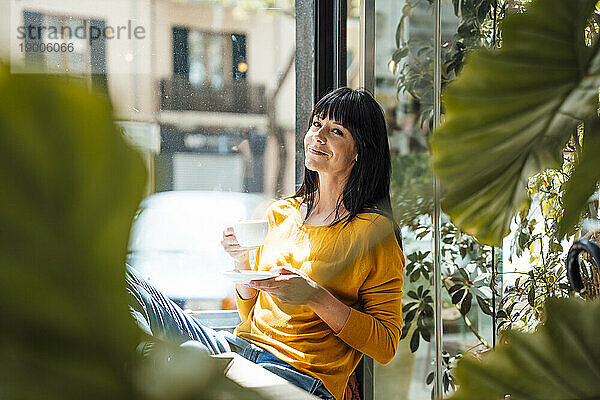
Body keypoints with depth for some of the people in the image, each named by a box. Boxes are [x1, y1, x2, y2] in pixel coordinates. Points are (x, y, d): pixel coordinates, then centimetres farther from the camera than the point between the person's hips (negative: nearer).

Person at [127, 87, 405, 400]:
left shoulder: (374, 231, -2)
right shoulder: (279, 213, 16)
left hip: (301, 373, -4)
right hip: (243, 347, 5)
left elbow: (386, 345, -5)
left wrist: (314, 295, -16)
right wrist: (244, 262, 2)